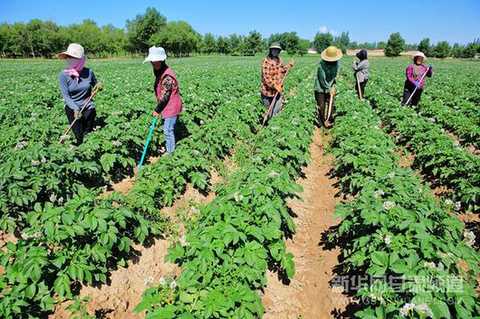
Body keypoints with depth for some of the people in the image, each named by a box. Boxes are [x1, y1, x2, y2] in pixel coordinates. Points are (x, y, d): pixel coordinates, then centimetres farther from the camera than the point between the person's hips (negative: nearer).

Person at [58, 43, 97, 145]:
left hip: (88, 108, 1)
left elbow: (95, 86, 13)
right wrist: (75, 108, -28)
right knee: (79, 138, -1)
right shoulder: (63, 75, -10)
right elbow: (66, 96, -13)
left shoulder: (88, 72, -6)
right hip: (73, 108, -1)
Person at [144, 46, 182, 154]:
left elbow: (165, 96, -22)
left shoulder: (167, 75, -23)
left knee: (168, 130, -4)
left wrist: (157, 110, -13)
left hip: (171, 106, -10)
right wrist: (159, 109, 12)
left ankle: (170, 152, 8)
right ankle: (169, 149, 33)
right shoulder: (160, 72, 9)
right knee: (168, 129, 19)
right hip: (168, 106, 10)